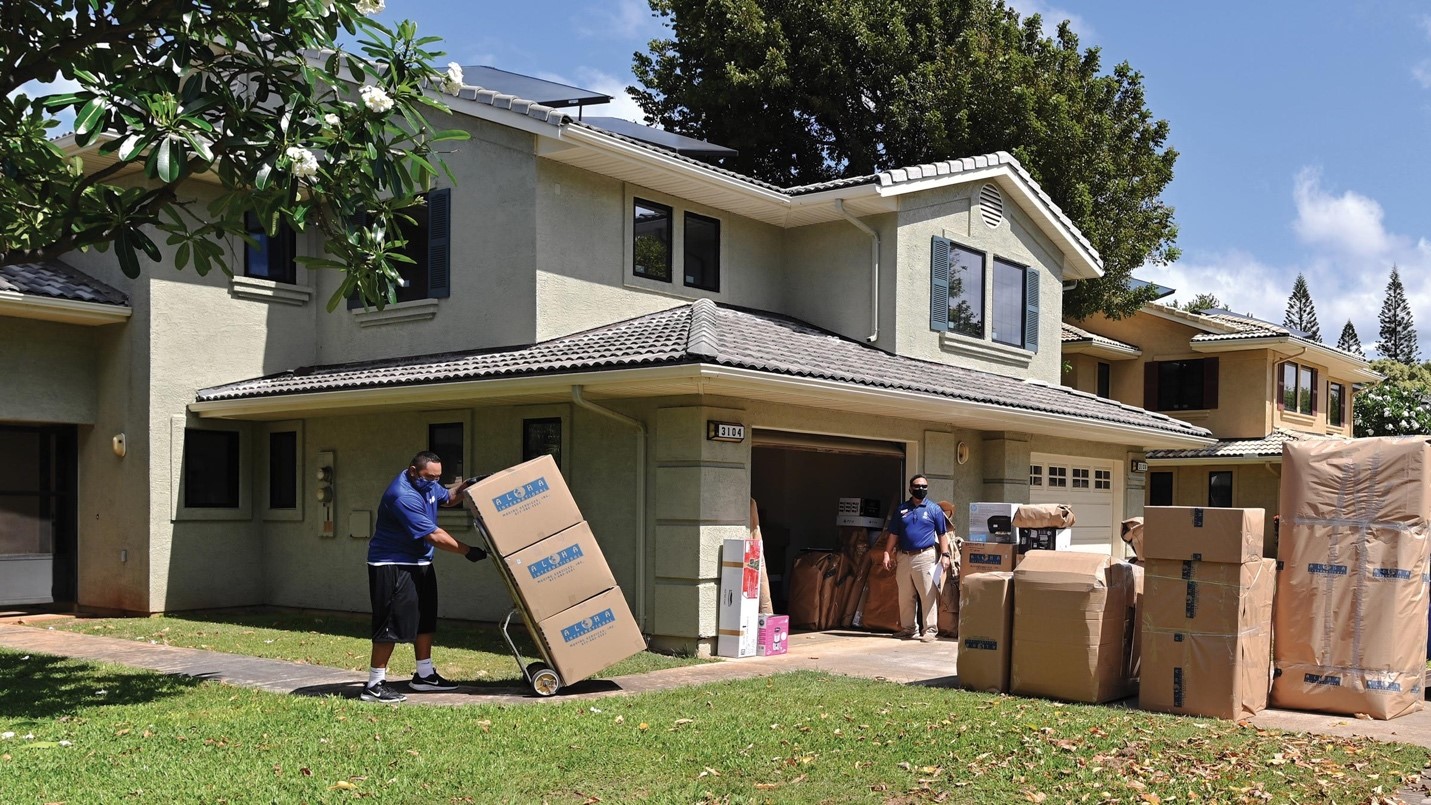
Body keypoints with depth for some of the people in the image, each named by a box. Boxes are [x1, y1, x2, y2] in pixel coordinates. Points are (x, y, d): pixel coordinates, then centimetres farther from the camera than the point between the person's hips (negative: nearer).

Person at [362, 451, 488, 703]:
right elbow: (434, 536, -26)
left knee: (425, 619, 13)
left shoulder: (427, 485, 3)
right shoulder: (403, 497, -27)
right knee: (392, 624, -9)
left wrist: (465, 486, 4)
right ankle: (374, 685, -3)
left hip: (420, 563, 10)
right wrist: (468, 551, -21)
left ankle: (424, 675, 24)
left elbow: (448, 498, 24)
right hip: (393, 566, -10)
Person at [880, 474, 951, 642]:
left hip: (925, 557, -4)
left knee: (928, 595, -7)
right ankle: (908, 628, 20)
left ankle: (930, 630, -5)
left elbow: (942, 534, 4)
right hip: (903, 557, 4)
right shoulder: (901, 509, 12)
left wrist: (945, 555, -5)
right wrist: (887, 554, 4)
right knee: (905, 596, 9)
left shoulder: (934, 509, 5)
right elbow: (893, 534, 13)